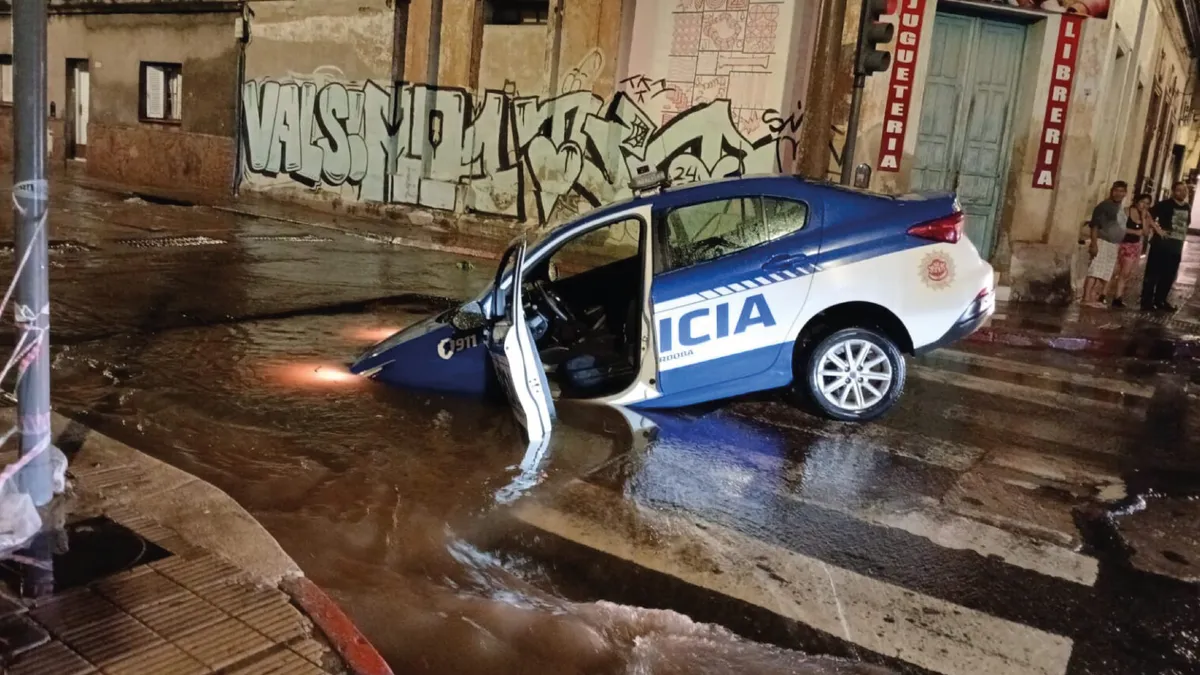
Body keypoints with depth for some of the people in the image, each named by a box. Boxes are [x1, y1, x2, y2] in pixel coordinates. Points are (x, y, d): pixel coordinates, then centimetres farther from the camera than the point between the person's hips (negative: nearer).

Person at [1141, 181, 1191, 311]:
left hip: (1176, 248, 7)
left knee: (1169, 277, 12)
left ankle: (1160, 301, 23)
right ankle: (1147, 301, 4)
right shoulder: (1165, 204, -8)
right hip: (1161, 245, -7)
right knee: (1153, 275, -2)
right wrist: (1158, 230, -17)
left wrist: (1184, 235, 13)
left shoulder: (1187, 207, 12)